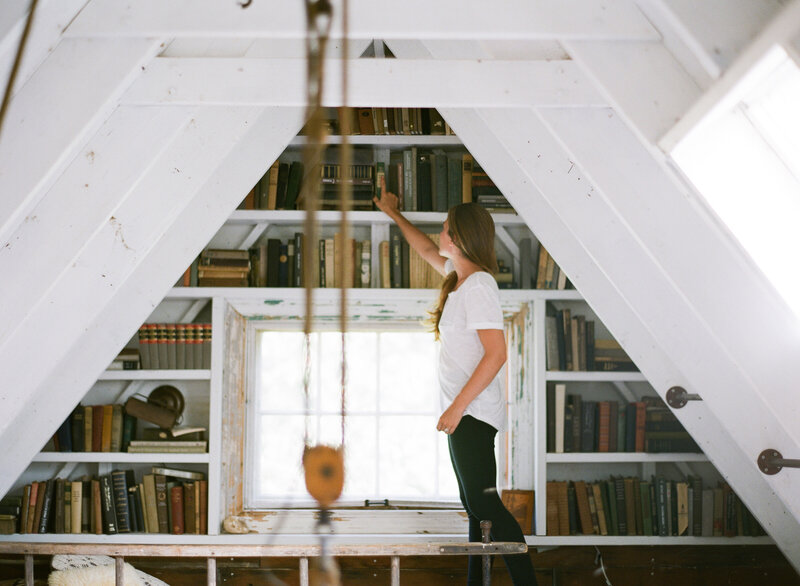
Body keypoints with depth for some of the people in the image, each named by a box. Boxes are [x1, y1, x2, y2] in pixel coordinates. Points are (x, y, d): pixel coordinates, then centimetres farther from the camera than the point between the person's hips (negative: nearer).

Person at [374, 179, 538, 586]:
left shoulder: (478, 286, -15)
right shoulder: (459, 277, 13)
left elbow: (496, 354, -22)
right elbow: (428, 251, 36)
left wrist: (457, 407, -22)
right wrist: (394, 214, 46)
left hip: (473, 412, -10)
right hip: (465, 413, 10)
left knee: (482, 501, -16)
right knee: (476, 505, 10)